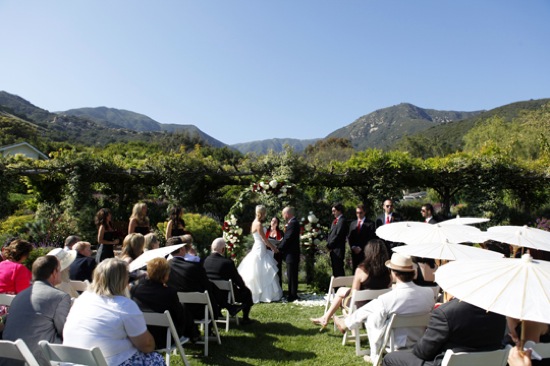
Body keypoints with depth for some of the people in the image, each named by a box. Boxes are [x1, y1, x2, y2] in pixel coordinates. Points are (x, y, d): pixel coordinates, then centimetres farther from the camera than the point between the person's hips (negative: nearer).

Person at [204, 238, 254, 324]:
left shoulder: (205, 260, -8)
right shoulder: (228, 262, -24)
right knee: (246, 291, 17)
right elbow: (237, 279, -12)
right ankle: (245, 318, 21)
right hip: (226, 295, -6)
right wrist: (243, 286, 12)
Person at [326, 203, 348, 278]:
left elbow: (338, 235, -17)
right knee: (335, 269, 12)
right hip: (333, 250, 9)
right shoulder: (335, 221, 16)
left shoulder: (342, 221, -12)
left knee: (339, 270, -6)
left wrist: (329, 246, -13)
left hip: (338, 250, -9)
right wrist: (328, 245, 5)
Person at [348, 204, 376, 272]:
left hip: (365, 252, -4)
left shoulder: (370, 224, -1)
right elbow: (349, 237, 13)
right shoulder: (352, 223, 16)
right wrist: (353, 247, -3)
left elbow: (370, 238, -8)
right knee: (355, 271, 5)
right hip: (354, 252, 4)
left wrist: (360, 248, -12)